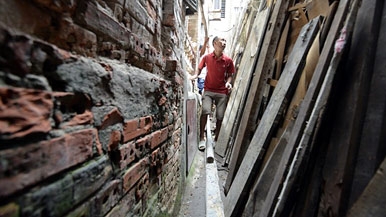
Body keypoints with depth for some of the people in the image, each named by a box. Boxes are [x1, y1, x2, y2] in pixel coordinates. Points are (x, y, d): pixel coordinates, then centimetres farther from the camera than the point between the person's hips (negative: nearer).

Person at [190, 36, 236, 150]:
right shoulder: (206, 57, -1)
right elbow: (199, 69, 14)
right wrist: (195, 75, -5)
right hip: (208, 90, -1)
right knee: (205, 111, -21)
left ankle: (216, 139, 21)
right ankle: (202, 138, -6)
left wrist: (228, 83, -10)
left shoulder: (228, 60, 1)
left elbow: (229, 75, 9)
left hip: (222, 92, 2)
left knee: (220, 116, 3)